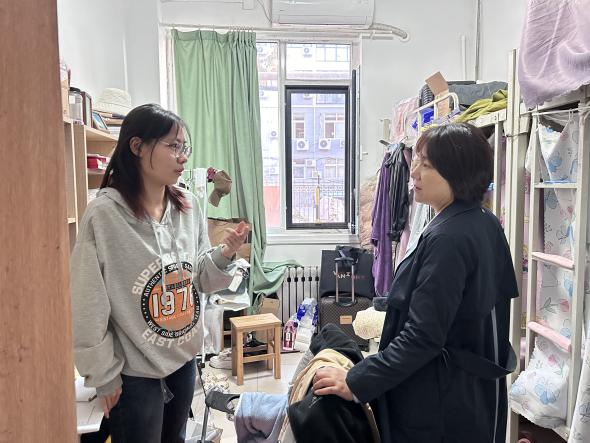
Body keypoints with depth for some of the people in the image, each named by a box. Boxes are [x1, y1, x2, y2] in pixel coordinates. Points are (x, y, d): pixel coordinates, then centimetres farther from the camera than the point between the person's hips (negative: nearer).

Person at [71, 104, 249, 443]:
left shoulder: (188, 206, -3)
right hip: (134, 372, -5)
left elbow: (199, 279, 4)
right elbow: (88, 305, -14)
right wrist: (104, 374, -8)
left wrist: (225, 255, -15)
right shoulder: (104, 214, -19)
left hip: (184, 359, 6)